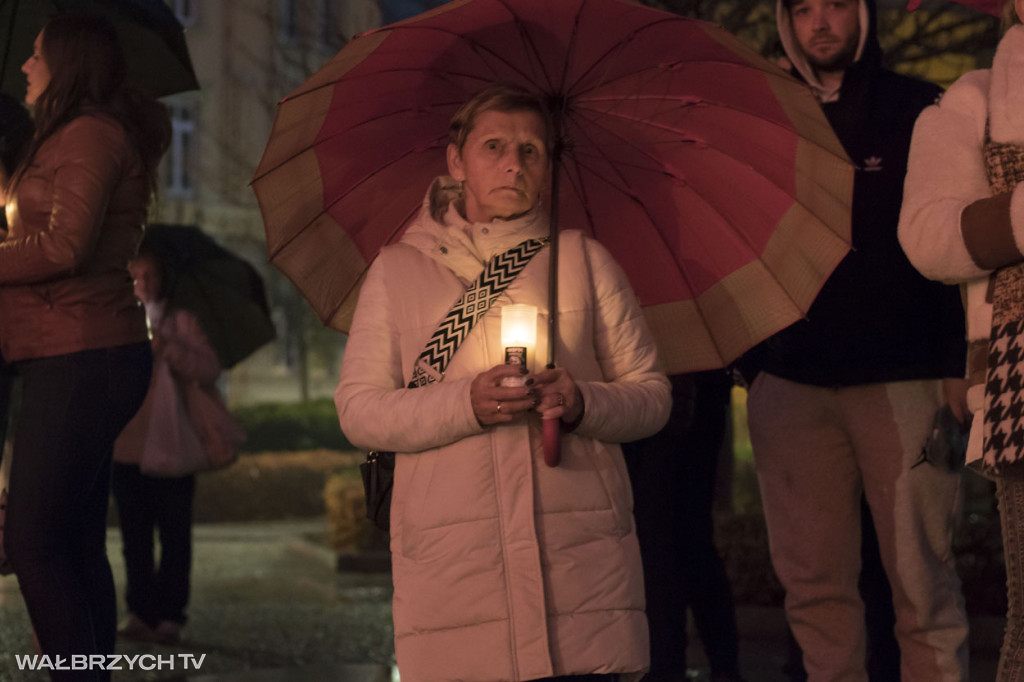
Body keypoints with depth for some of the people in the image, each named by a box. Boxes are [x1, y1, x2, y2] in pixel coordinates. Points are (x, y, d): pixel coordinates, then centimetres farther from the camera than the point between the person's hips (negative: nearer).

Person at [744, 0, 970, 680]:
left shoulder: (918, 110, 7)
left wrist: (959, 365, -7)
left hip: (901, 380, -3)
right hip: (793, 382, 3)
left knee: (922, 583, -6)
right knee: (815, 586, 1)